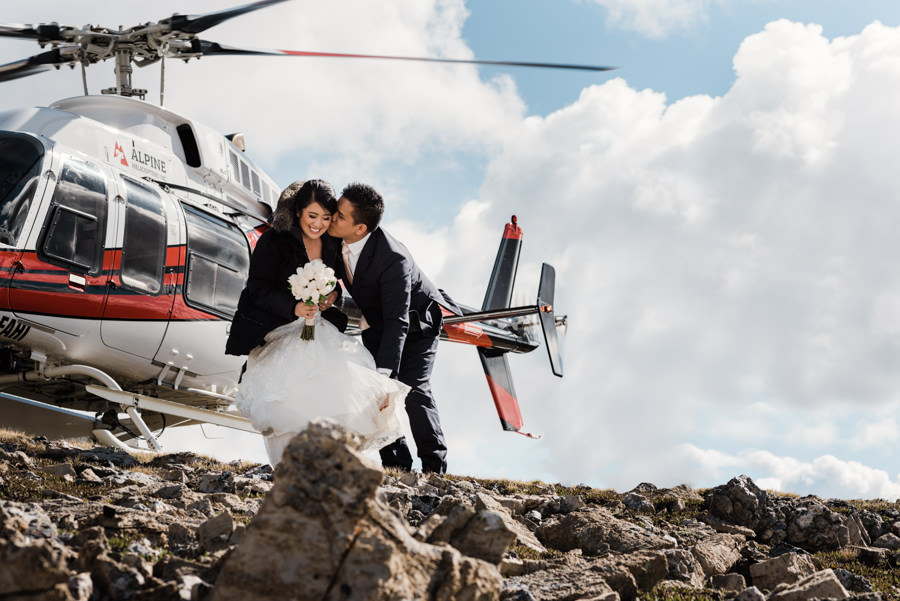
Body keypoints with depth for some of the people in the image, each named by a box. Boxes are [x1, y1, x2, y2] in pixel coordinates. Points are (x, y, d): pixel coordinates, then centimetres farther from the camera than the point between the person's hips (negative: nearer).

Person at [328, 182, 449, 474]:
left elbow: (397, 322, -40)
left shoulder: (393, 259, -40)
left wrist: (384, 373, -46)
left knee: (411, 389, -16)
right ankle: (396, 461, 5)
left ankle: (433, 464, -3)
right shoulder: (336, 238, -21)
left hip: (415, 321, -6)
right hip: (376, 323, 6)